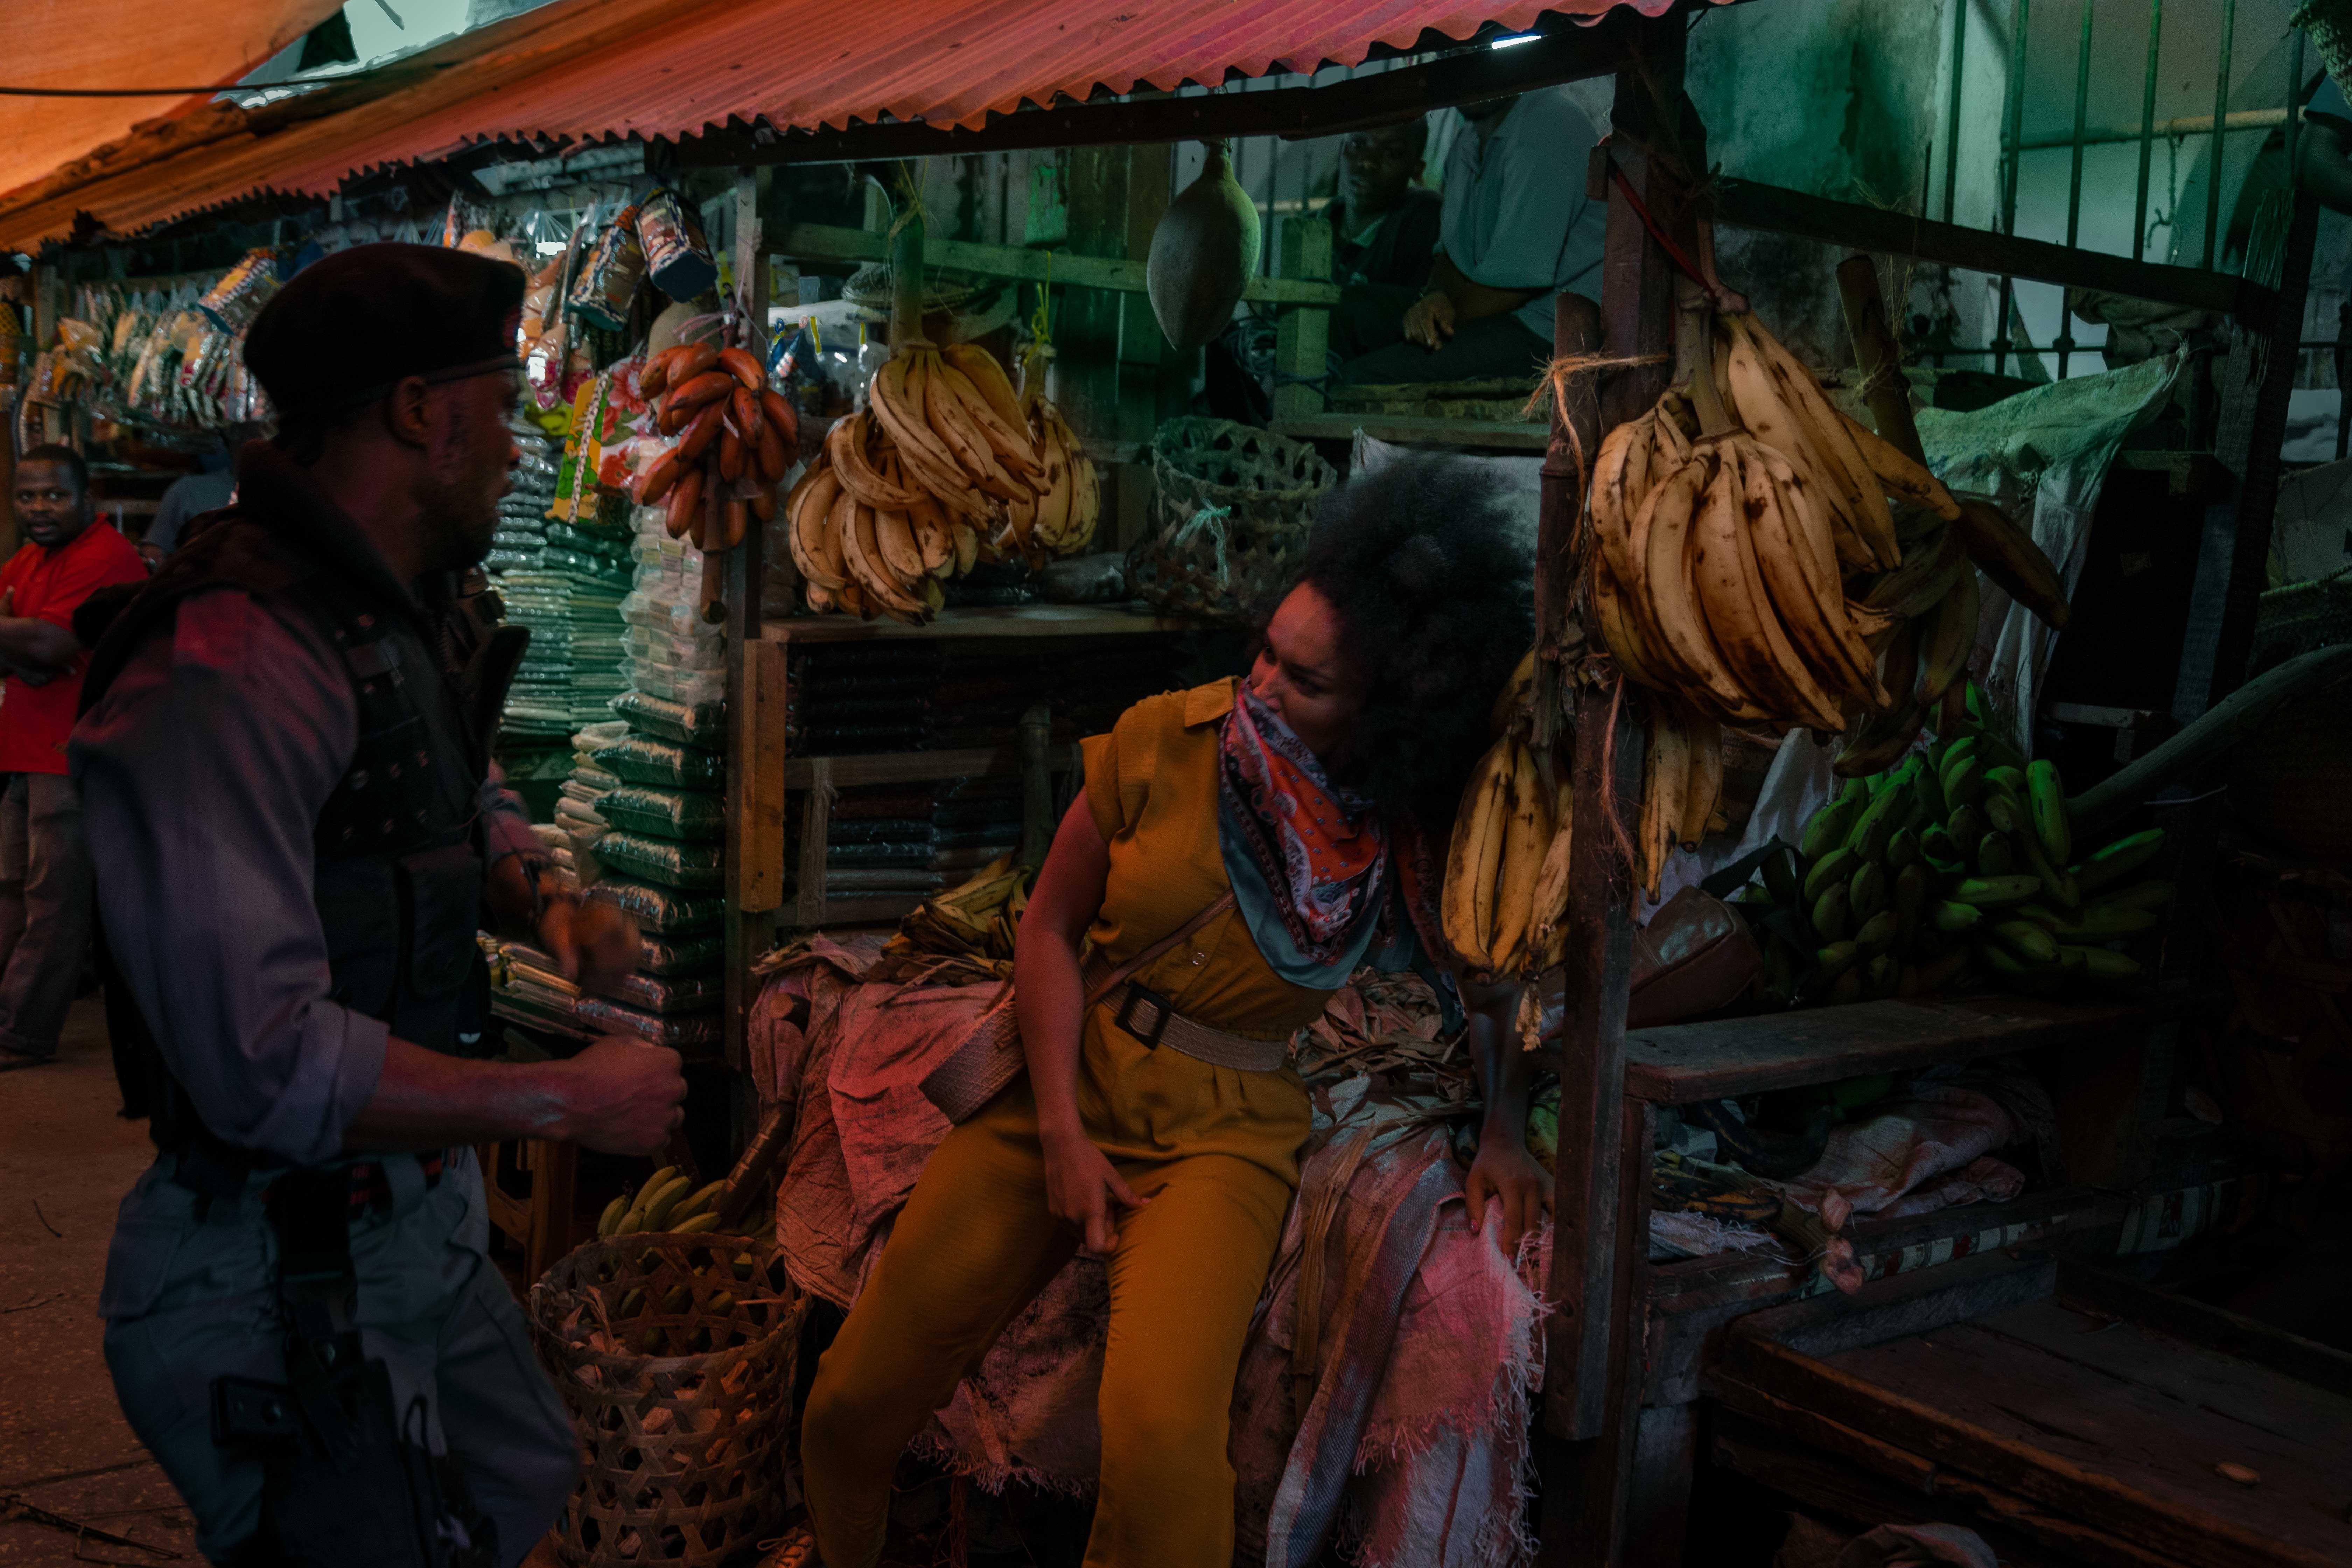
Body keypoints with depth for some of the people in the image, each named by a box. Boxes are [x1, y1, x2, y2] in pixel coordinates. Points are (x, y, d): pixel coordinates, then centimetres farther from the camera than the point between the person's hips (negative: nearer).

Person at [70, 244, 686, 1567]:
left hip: (421, 1222, 10)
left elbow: (477, 809, 25)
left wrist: (546, 901, 2)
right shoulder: (230, 664, -26)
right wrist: (568, 1102, -21)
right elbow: (268, 1065, -32)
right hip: (284, 1274, -9)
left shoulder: (403, 625, 6)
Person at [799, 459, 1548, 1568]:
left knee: (1161, 1438, -31)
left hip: (1222, 1127, -2)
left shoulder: (1422, 839, -6)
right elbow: (1052, 927, 0)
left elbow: (1493, 993, 11)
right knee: (850, 1409, 0)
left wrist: (1504, 1133, -4)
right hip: (1063, 1077, 2)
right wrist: (1061, 1134, -6)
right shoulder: (1165, 740, -7)